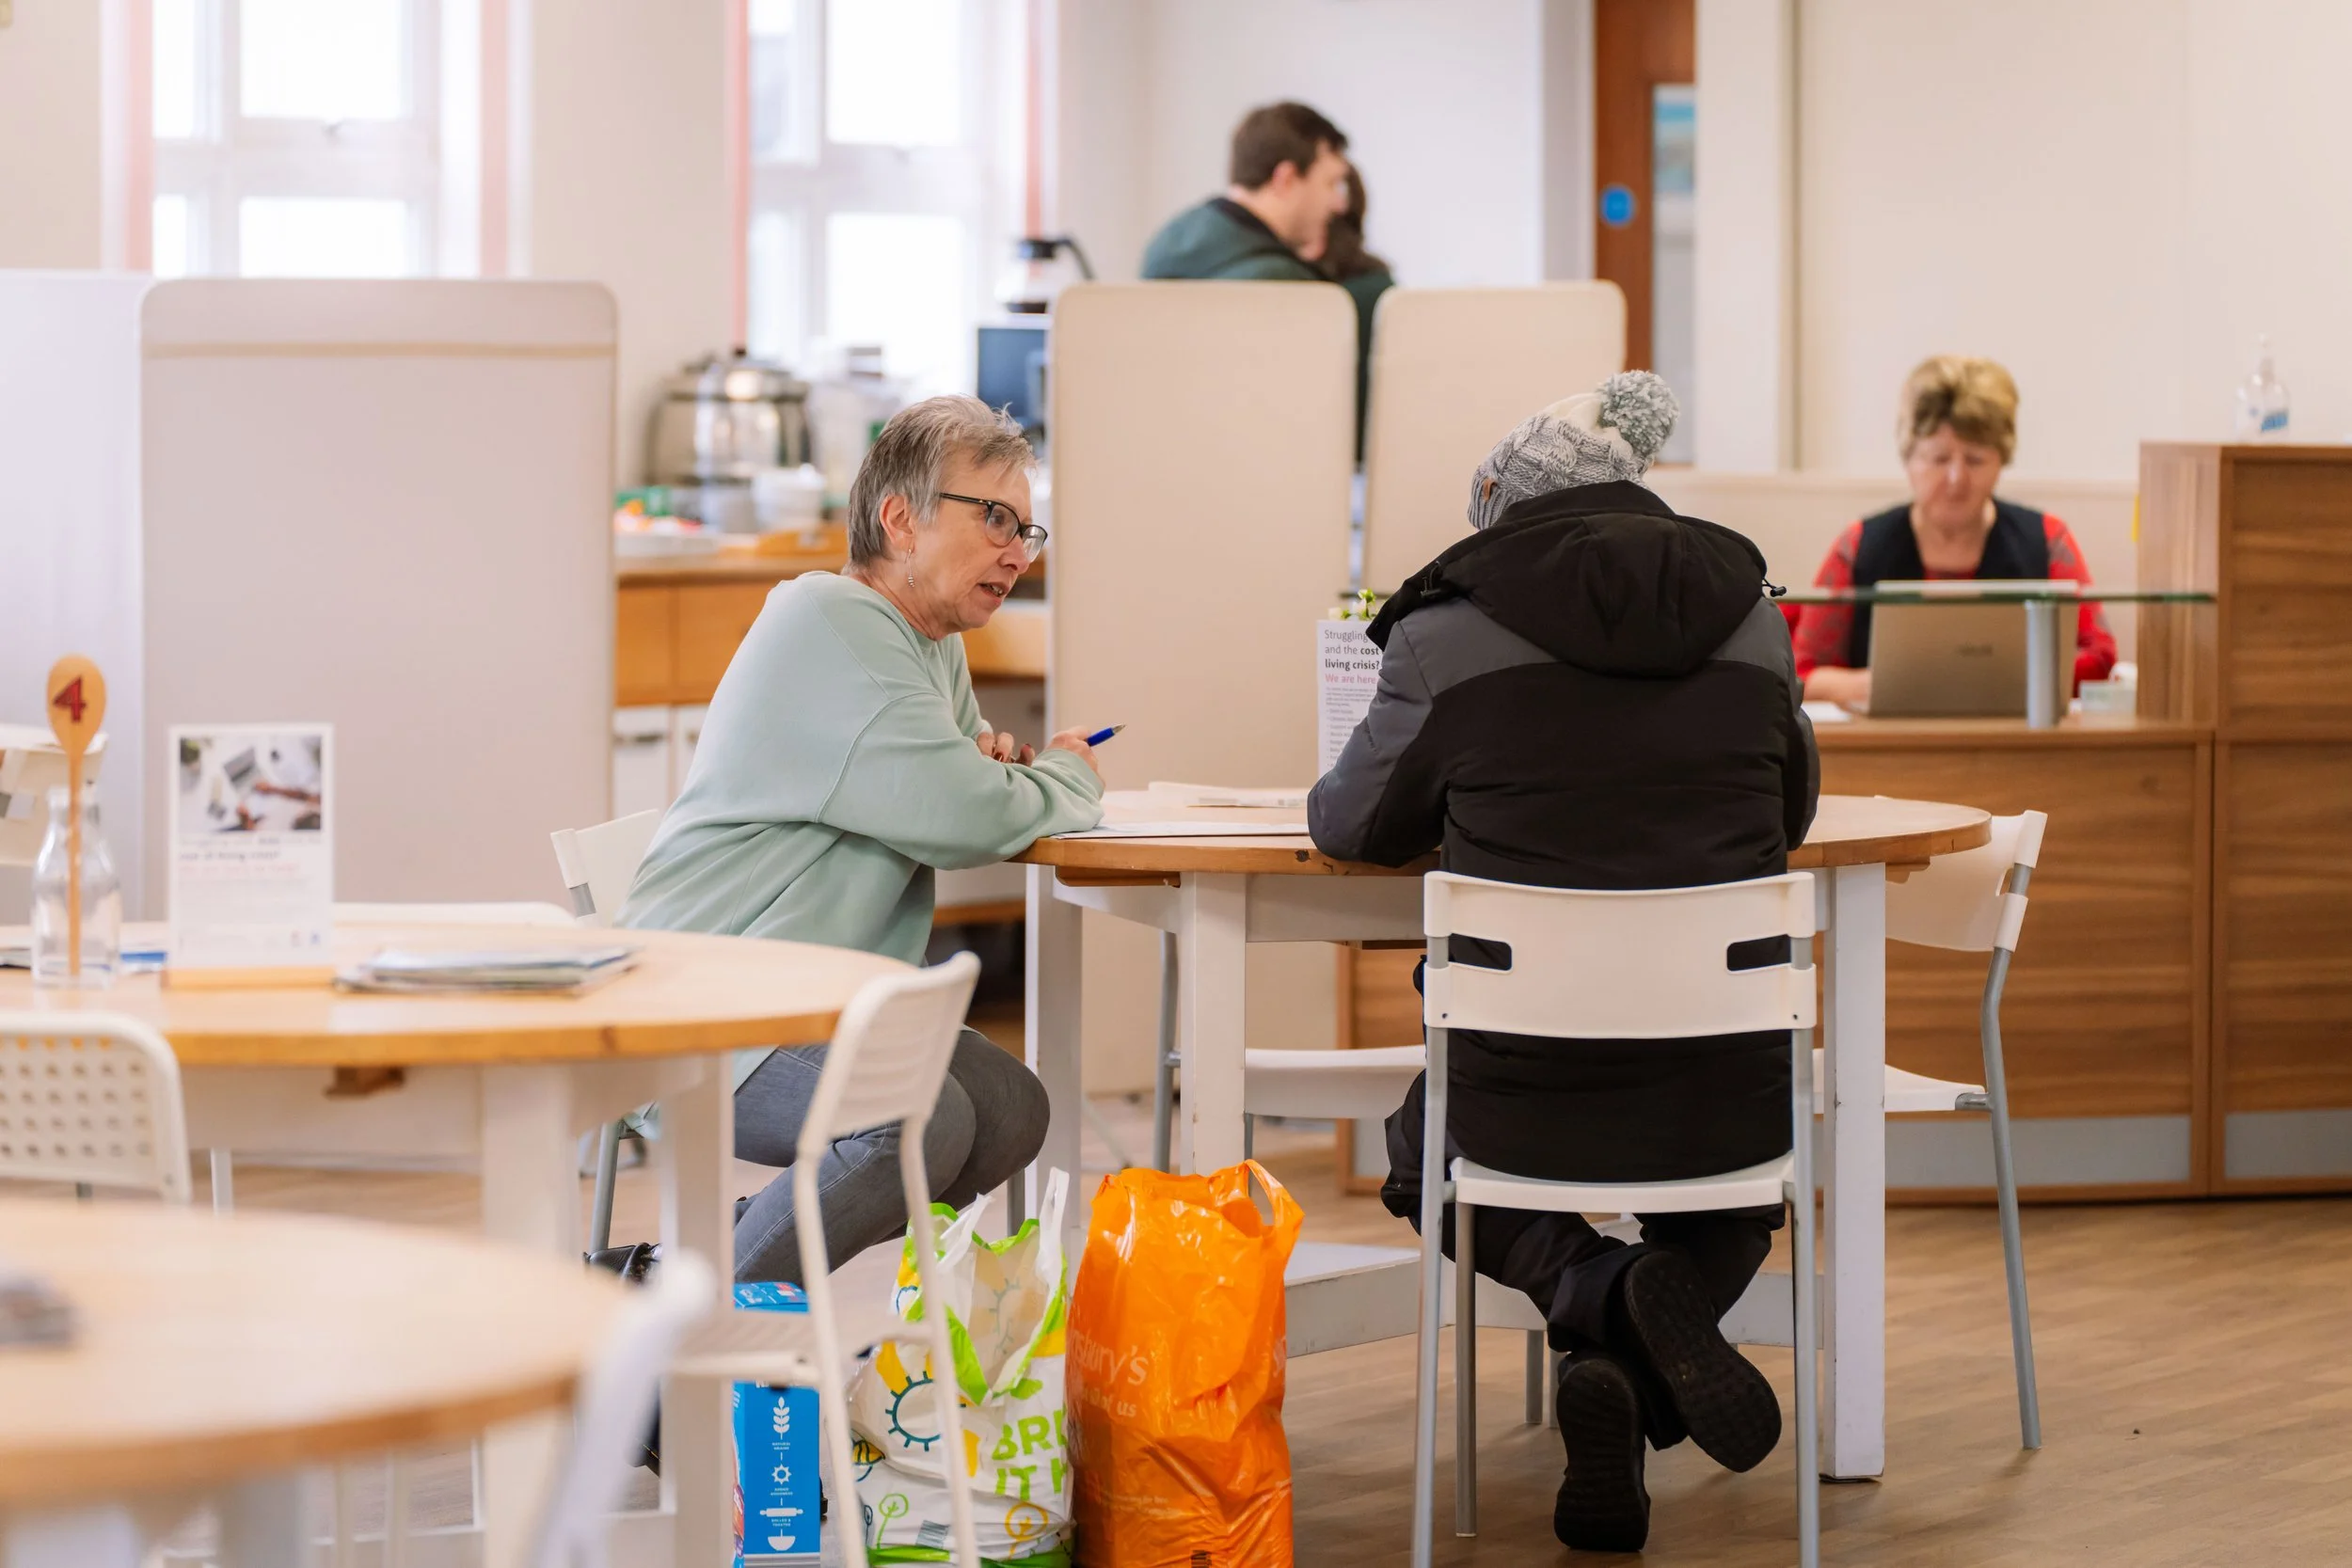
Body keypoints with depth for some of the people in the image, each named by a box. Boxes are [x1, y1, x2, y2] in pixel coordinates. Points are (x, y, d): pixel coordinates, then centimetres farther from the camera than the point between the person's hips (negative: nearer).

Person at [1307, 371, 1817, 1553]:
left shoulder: (1449, 635, -8)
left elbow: (1353, 825, 8)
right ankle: (1650, 1344, 0)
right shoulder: (1750, 622, 3)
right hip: (1726, 1096, 2)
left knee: (1424, 1155, 34)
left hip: (1526, 1093, -2)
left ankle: (1594, 1289, 1)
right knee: (1735, 1201, 37)